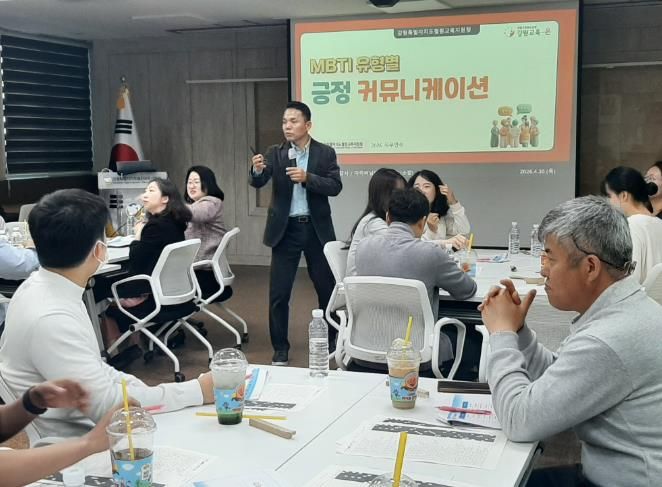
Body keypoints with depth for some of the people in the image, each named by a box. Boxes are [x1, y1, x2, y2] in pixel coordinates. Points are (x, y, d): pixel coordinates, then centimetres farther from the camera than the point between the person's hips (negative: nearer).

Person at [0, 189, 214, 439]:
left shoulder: (41, 288, 0)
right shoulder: (50, 319, -27)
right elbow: (107, 405, -23)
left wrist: (149, 392, -2)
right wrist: (197, 391, -18)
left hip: (83, 424, 8)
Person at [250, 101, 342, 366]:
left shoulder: (326, 153, 0)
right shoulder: (275, 153, 0)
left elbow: (335, 187, -9)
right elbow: (257, 182, -12)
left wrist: (307, 178, -23)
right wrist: (258, 170, -34)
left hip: (316, 229, 0)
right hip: (286, 229, 0)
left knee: (327, 287, 12)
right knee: (278, 293, 0)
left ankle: (329, 340, 33)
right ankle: (280, 348, 14)